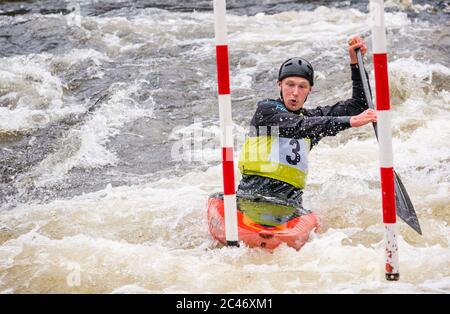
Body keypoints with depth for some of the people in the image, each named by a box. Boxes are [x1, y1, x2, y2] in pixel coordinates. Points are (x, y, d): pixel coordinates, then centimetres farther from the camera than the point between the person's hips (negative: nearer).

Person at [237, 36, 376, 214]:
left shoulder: (310, 116, 20)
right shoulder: (266, 109, 2)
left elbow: (359, 106, 20)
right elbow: (298, 127, -16)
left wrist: (355, 63, 11)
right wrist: (348, 121, -25)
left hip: (290, 203, 5)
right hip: (253, 196, -5)